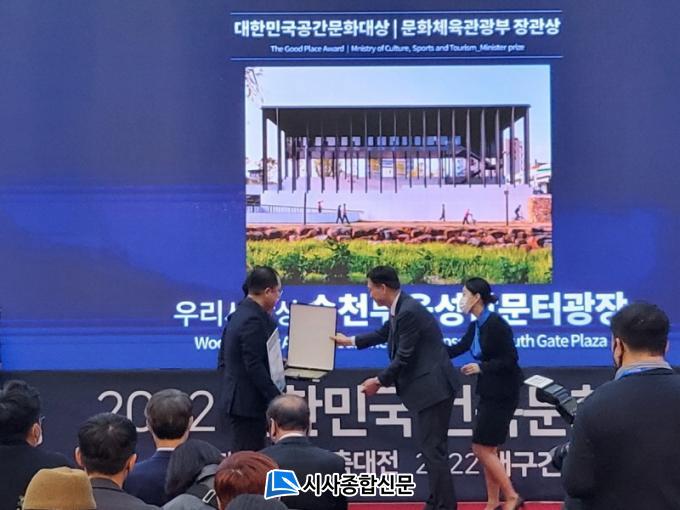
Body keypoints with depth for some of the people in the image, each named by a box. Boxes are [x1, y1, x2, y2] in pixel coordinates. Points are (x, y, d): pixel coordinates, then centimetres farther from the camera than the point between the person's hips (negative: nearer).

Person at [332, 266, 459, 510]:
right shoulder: (401, 308, 11)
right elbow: (384, 334, 30)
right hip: (428, 388, 11)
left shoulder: (409, 312, -20)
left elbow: (404, 358, -19)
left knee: (433, 449, -7)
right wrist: (350, 341, 40)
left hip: (432, 388, -11)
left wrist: (379, 381, -6)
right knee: (431, 447, 16)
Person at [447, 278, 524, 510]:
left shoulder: (496, 324, -18)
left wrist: (481, 367, -21)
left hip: (502, 394, -9)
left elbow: (510, 360, -20)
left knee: (482, 448, -5)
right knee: (488, 449, 11)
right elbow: (457, 349, 14)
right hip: (488, 393, 9)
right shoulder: (476, 326, 8)